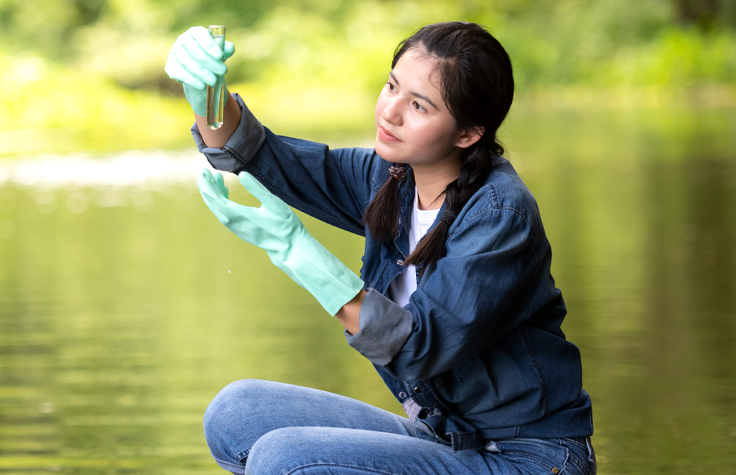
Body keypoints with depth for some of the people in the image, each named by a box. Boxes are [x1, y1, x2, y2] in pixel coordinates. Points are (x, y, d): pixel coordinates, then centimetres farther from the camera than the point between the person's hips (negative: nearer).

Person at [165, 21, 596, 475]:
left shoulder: (501, 213, -21)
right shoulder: (390, 180, 3)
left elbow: (418, 349, -27)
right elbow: (257, 156, 2)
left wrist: (295, 247, -32)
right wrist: (206, 92, -20)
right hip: (441, 438, 8)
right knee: (236, 414, -2)